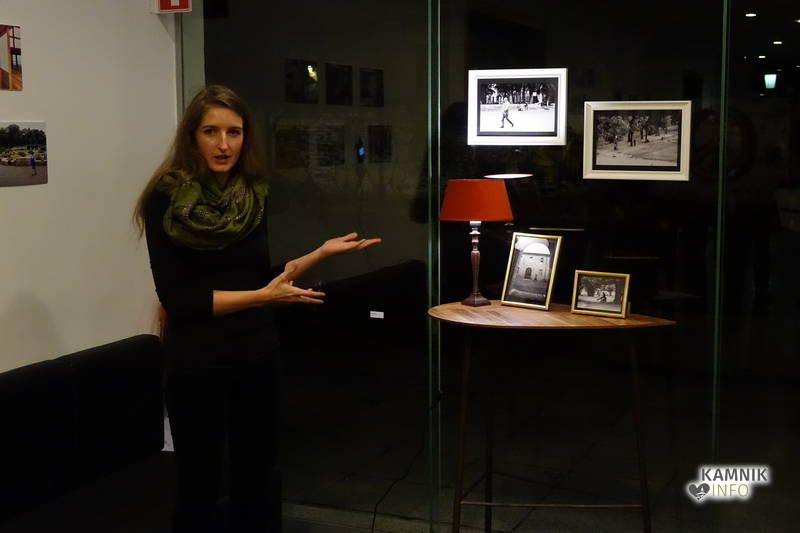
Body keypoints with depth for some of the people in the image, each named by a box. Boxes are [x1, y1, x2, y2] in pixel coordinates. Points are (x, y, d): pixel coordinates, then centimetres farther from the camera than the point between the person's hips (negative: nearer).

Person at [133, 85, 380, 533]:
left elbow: (259, 277, 8)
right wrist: (262, 296, -21)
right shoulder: (167, 200, -13)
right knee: (201, 483, 8)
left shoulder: (252, 196, 1)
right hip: (198, 359, -5)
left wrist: (321, 253, 1)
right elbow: (177, 297, -17)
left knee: (259, 474, 17)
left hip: (258, 351, 5)